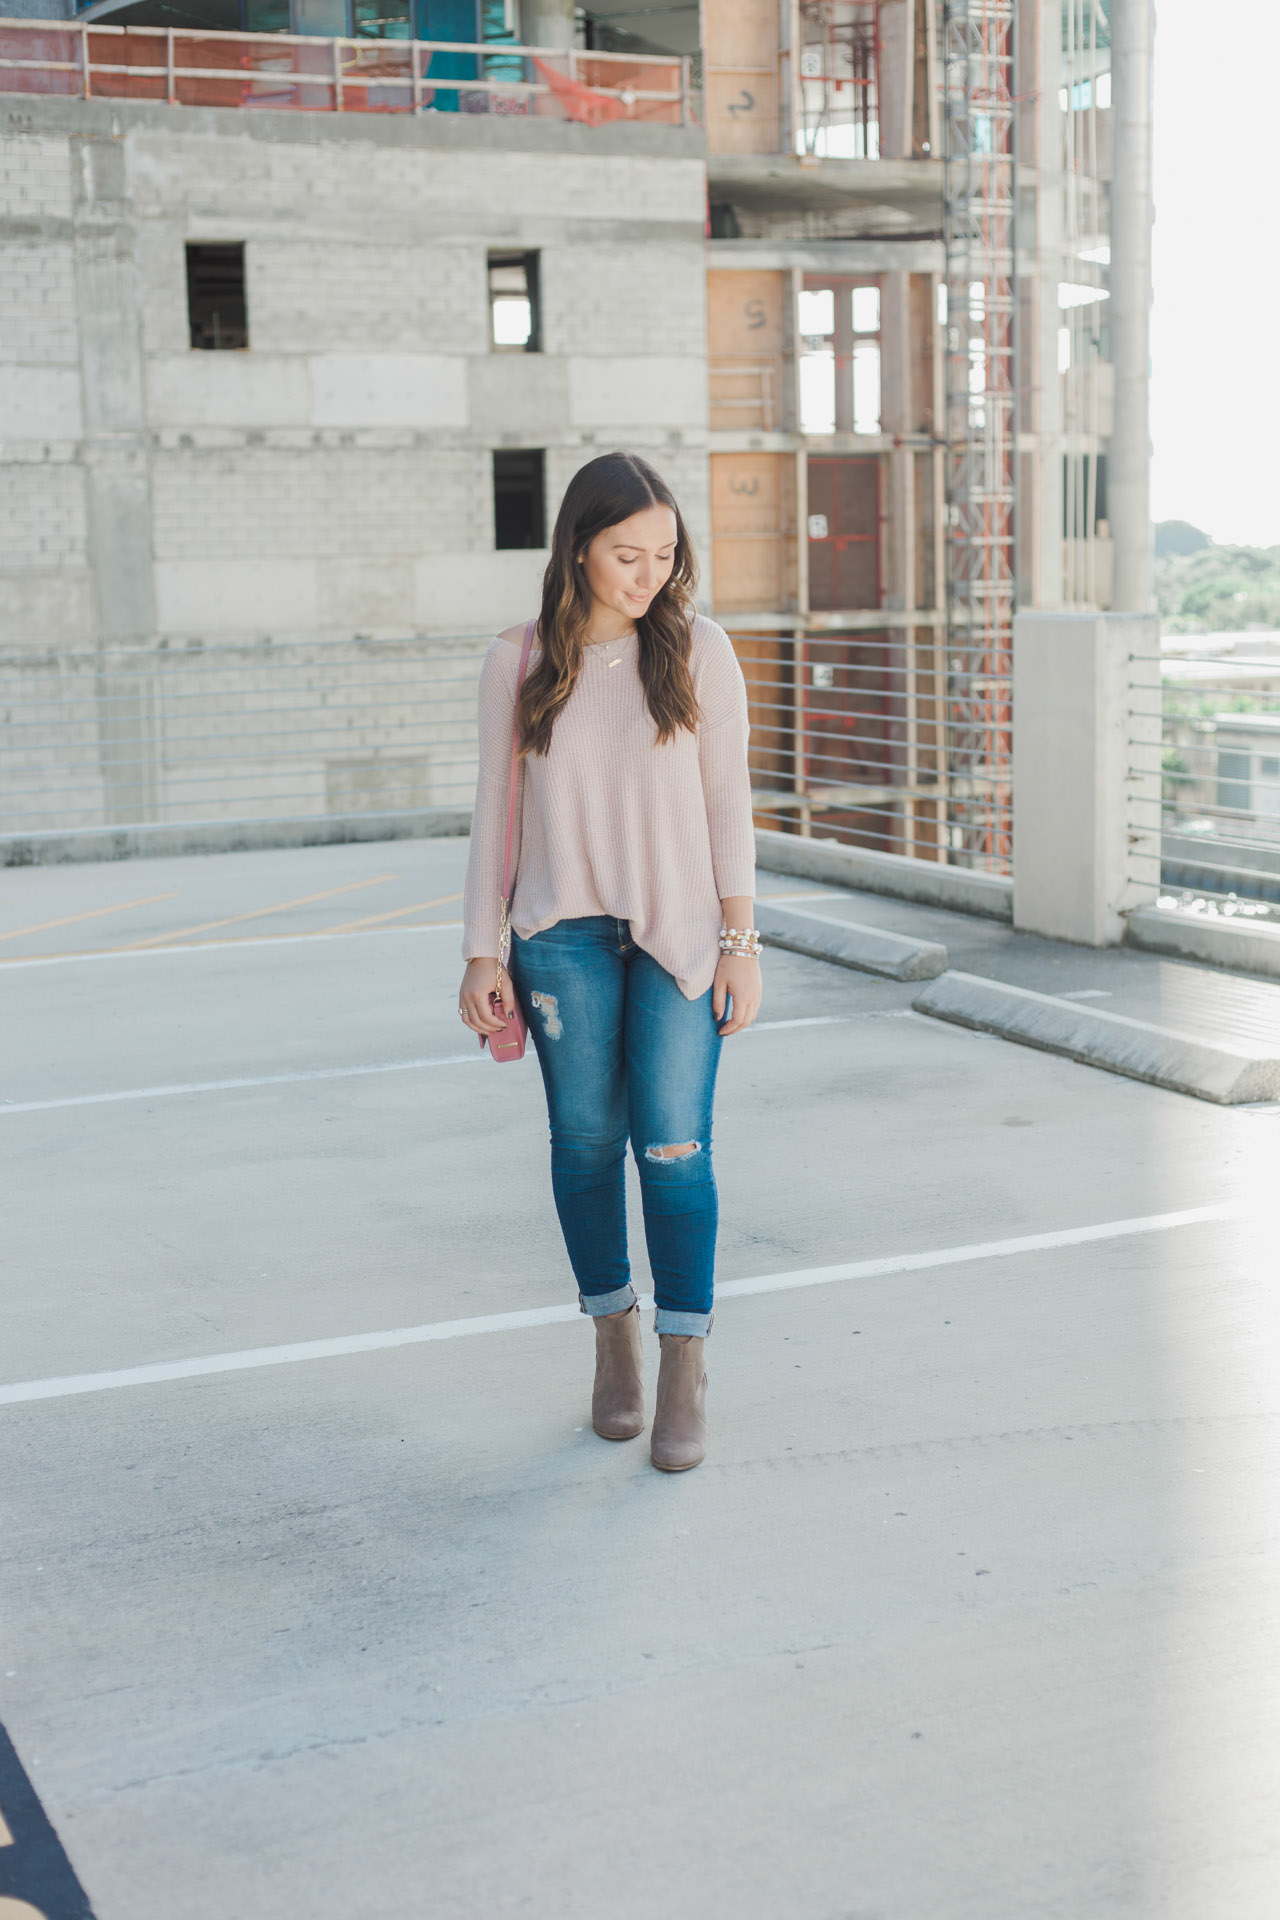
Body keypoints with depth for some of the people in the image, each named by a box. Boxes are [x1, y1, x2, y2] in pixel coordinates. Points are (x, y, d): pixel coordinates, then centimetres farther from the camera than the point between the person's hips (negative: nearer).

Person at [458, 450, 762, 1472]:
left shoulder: (698, 649, 0)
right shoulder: (520, 662, 1)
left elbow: (729, 803, 2)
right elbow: (496, 810, 5)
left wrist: (741, 941, -1)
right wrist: (482, 953, 3)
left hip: (679, 930, -1)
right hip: (565, 935, 1)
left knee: (675, 1146, -7)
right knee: (586, 1141, 6)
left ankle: (686, 1372, 5)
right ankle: (614, 1338, 26)